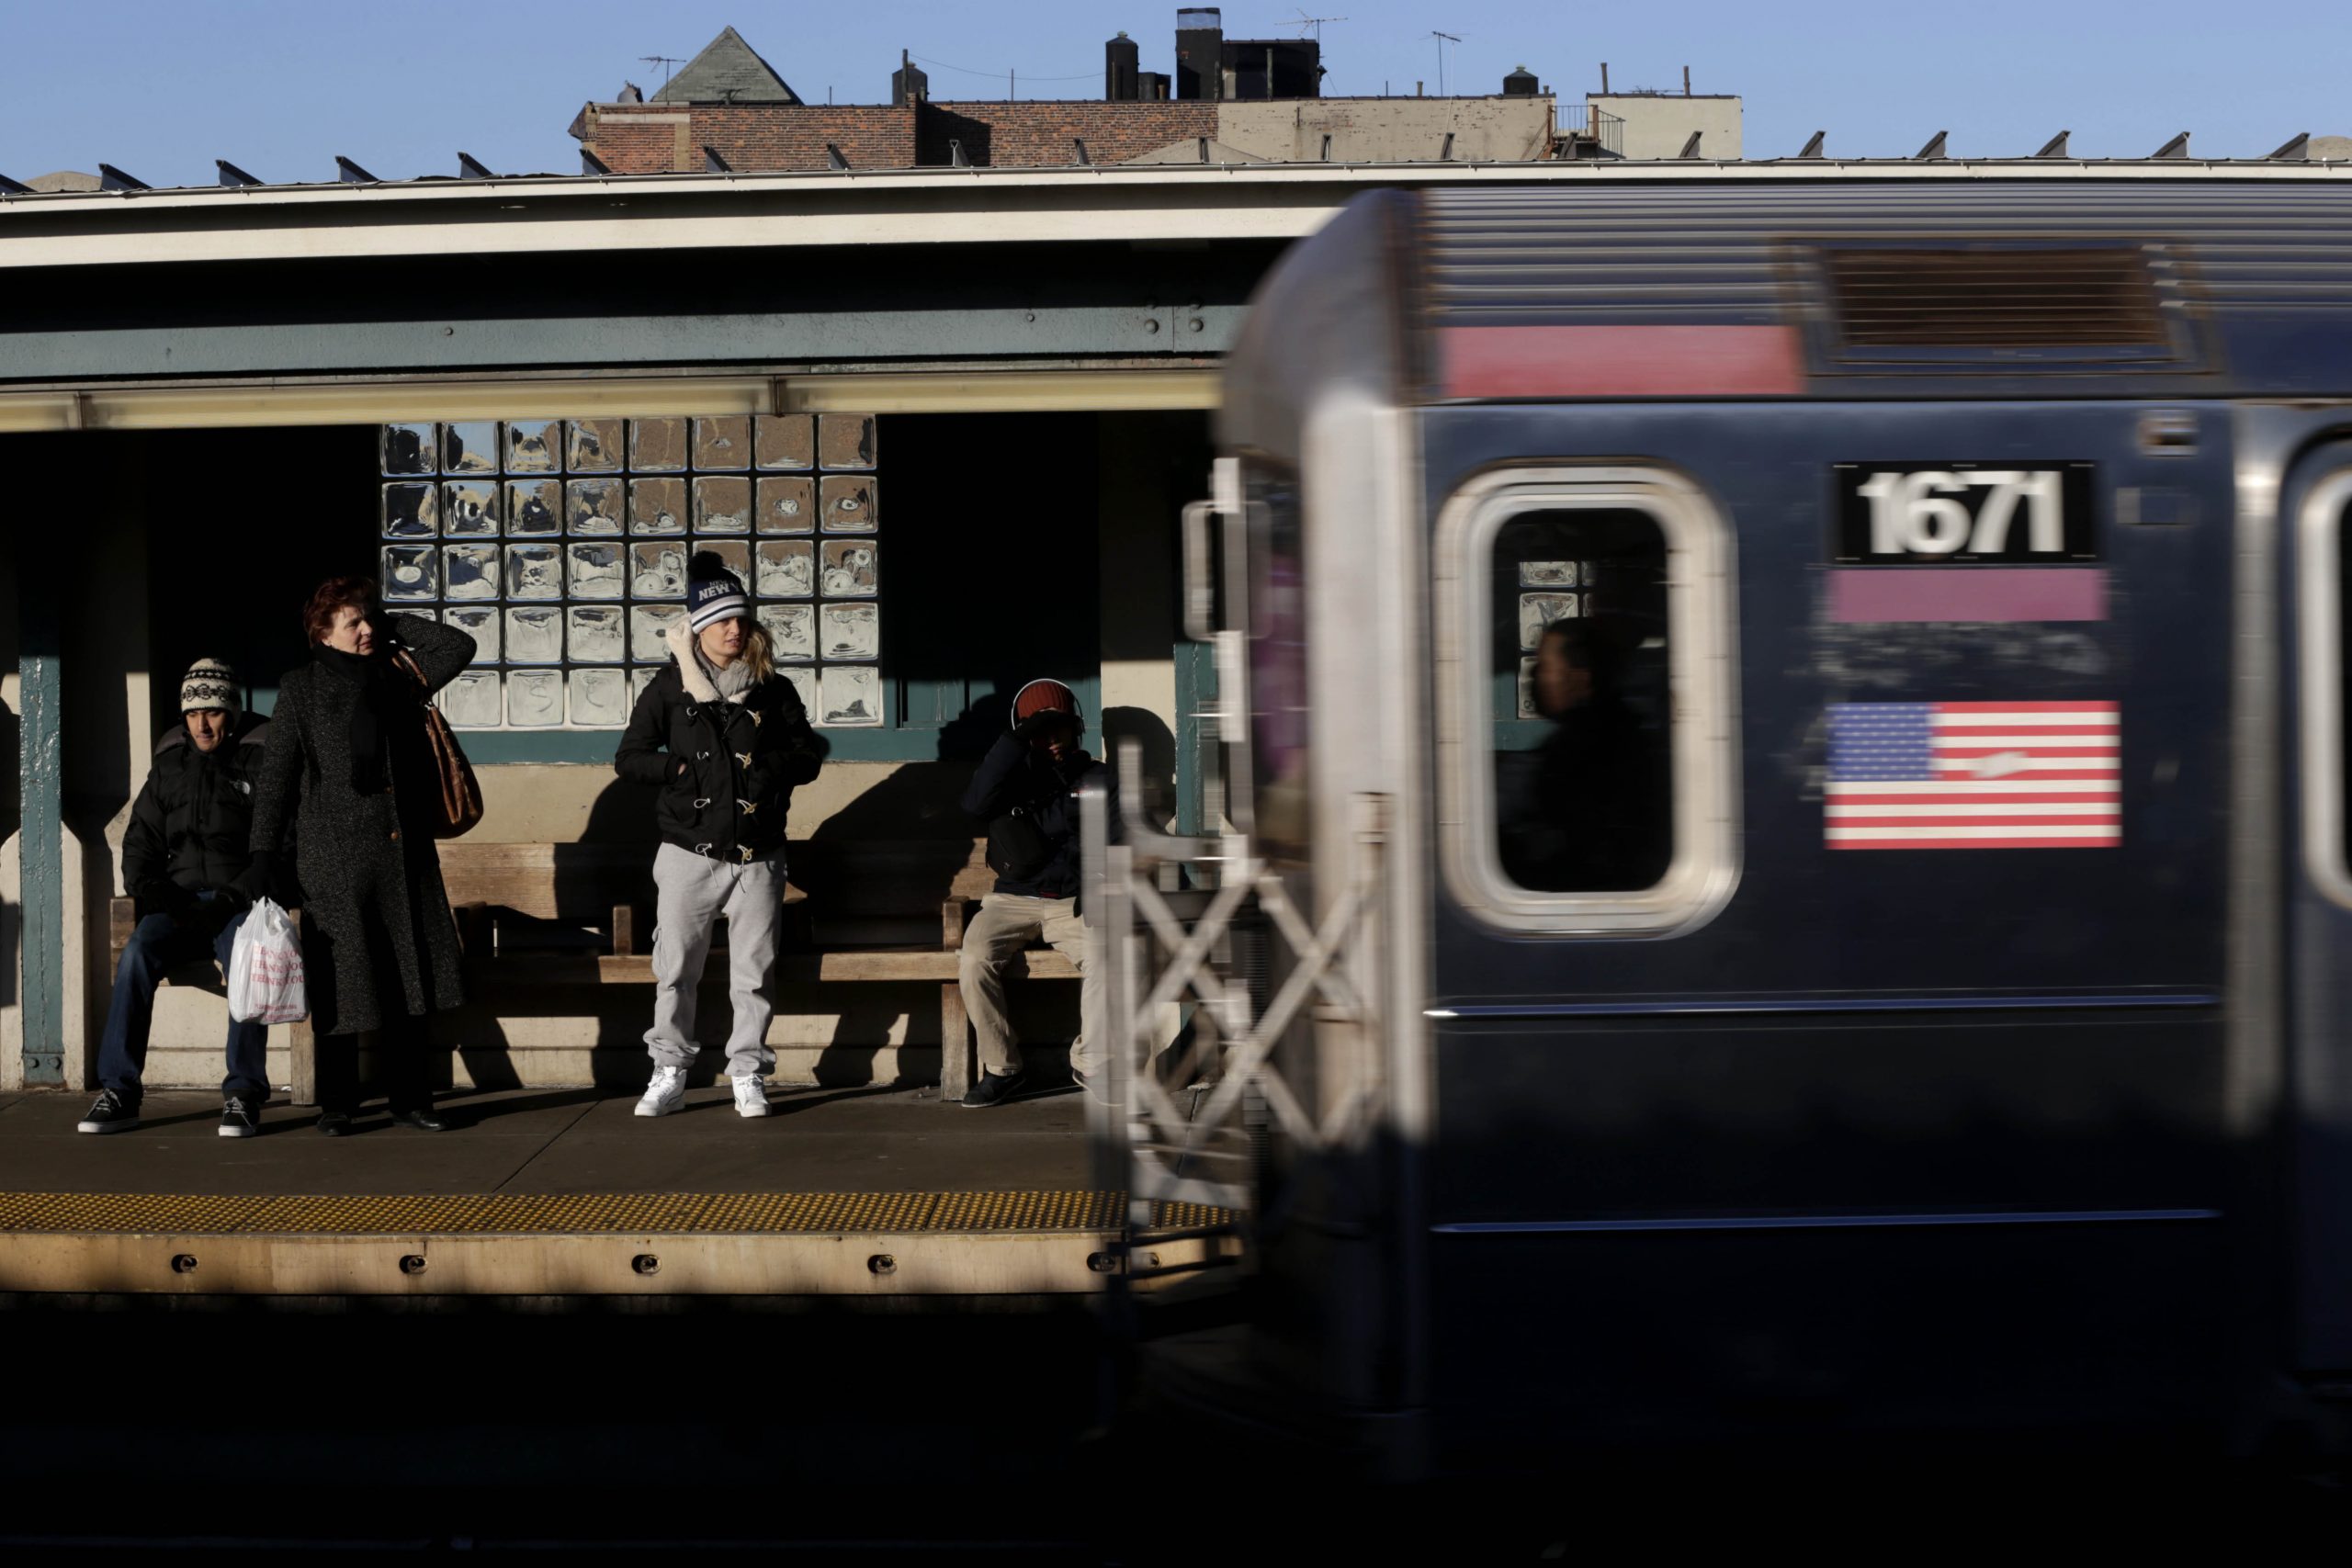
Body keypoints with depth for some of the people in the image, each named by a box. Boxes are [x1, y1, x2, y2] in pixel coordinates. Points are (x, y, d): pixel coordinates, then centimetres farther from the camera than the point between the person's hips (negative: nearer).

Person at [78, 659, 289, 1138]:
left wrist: (238, 897, -15)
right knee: (138, 954, -27)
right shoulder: (170, 766, 16)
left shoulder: (260, 761, 2)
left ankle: (244, 1094, -30)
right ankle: (118, 1093, -26)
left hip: (242, 901, -3)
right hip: (181, 899, 3)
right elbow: (141, 840, 19)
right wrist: (150, 890, 0)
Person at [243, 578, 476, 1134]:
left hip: (403, 855, 3)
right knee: (341, 982, -2)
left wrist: (397, 627, 12)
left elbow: (459, 647, 12)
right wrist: (263, 853, -4)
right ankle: (337, 1103, 6)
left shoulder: (399, 677, 14)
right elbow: (275, 776, 3)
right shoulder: (302, 688, 5)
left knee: (405, 978, 3)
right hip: (335, 858, -3)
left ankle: (409, 1099, 9)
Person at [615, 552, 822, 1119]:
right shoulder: (668, 687, 3)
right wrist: (680, 767, -11)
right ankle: (668, 1074, 10)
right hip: (689, 853, -1)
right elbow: (628, 758, 4)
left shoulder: (773, 689, 6)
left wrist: (765, 767, -8)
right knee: (676, 969, 1)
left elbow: (807, 758, 8)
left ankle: (748, 1076, 12)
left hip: (757, 856, 1)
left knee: (753, 971, 3)